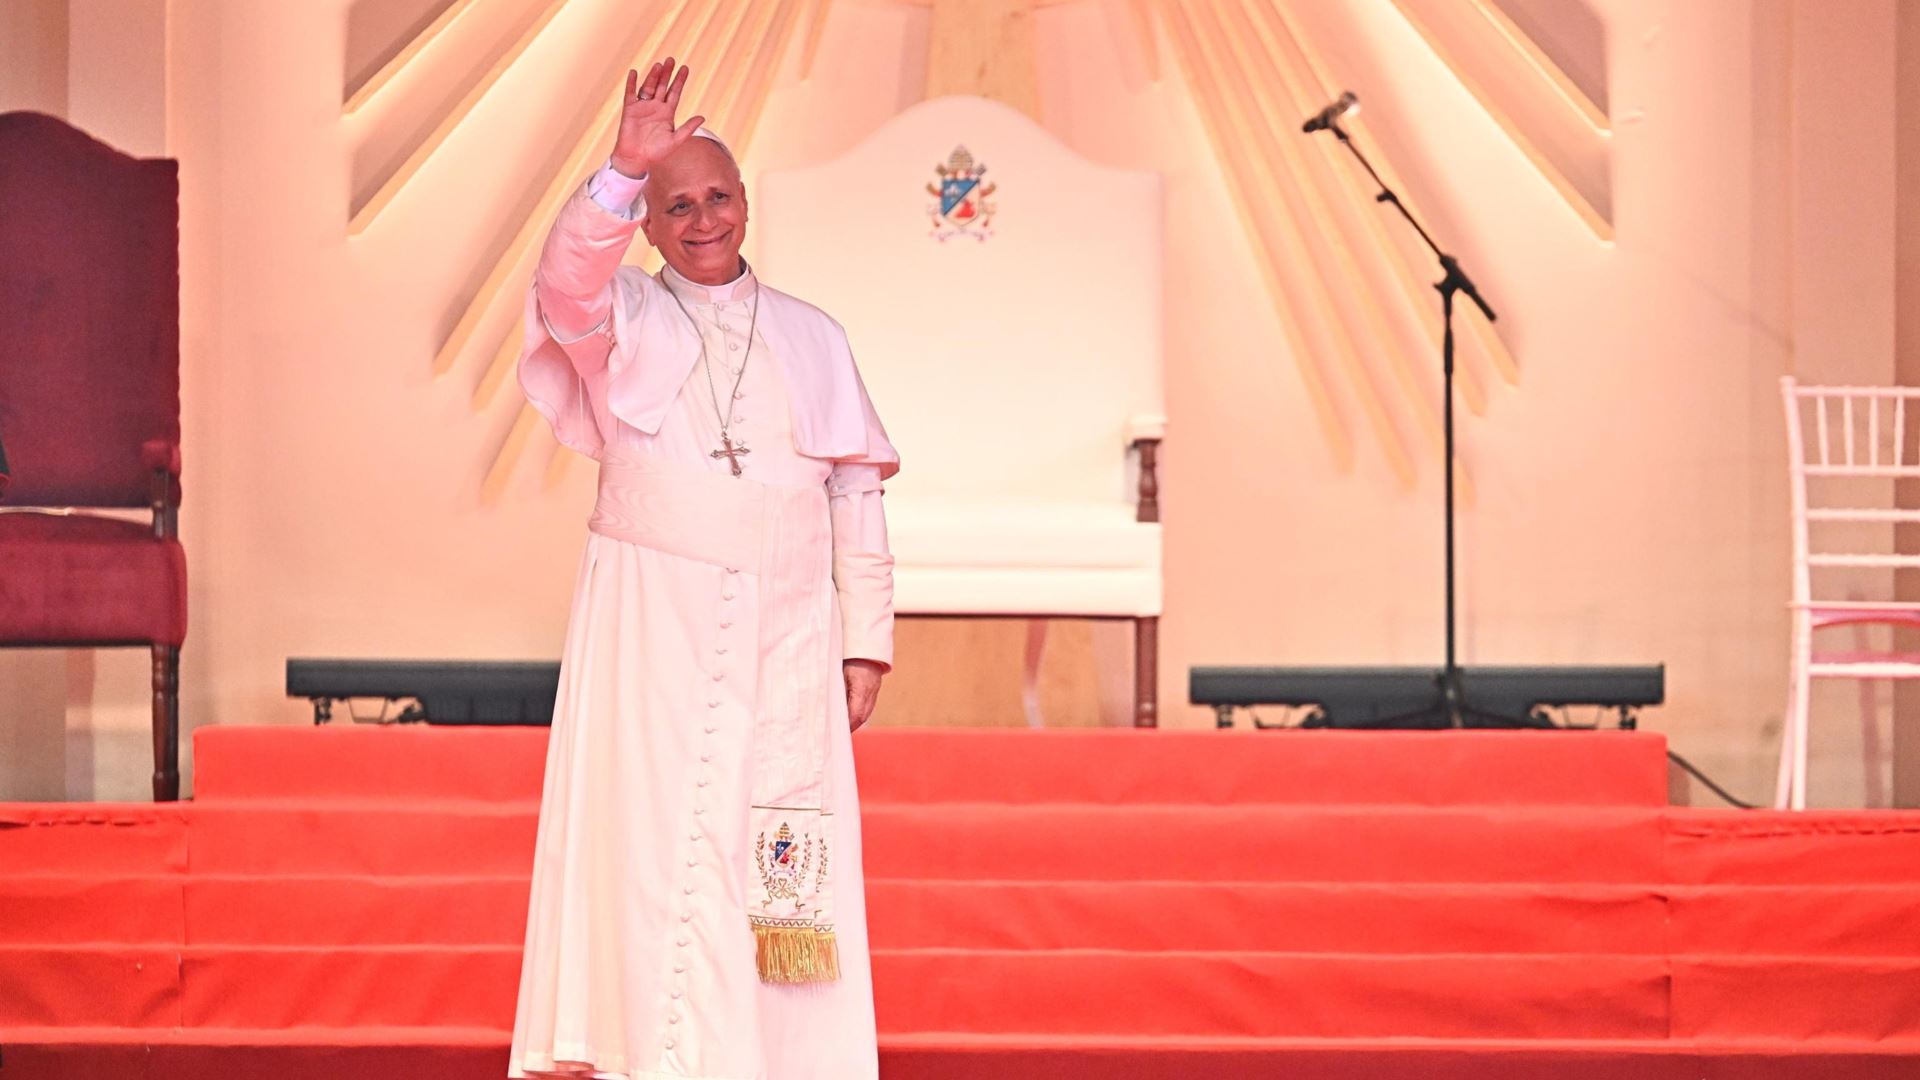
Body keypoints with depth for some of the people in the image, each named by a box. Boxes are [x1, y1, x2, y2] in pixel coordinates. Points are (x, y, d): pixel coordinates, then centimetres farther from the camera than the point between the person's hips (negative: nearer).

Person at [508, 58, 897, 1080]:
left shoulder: (810, 337, 13)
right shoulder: (626, 318, 7)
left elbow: (855, 495, 10)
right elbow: (566, 283, -17)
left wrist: (866, 641, 4)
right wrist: (624, 171, -32)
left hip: (785, 635, 2)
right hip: (650, 622, -2)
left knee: (784, 858, -2)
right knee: (652, 840, -7)